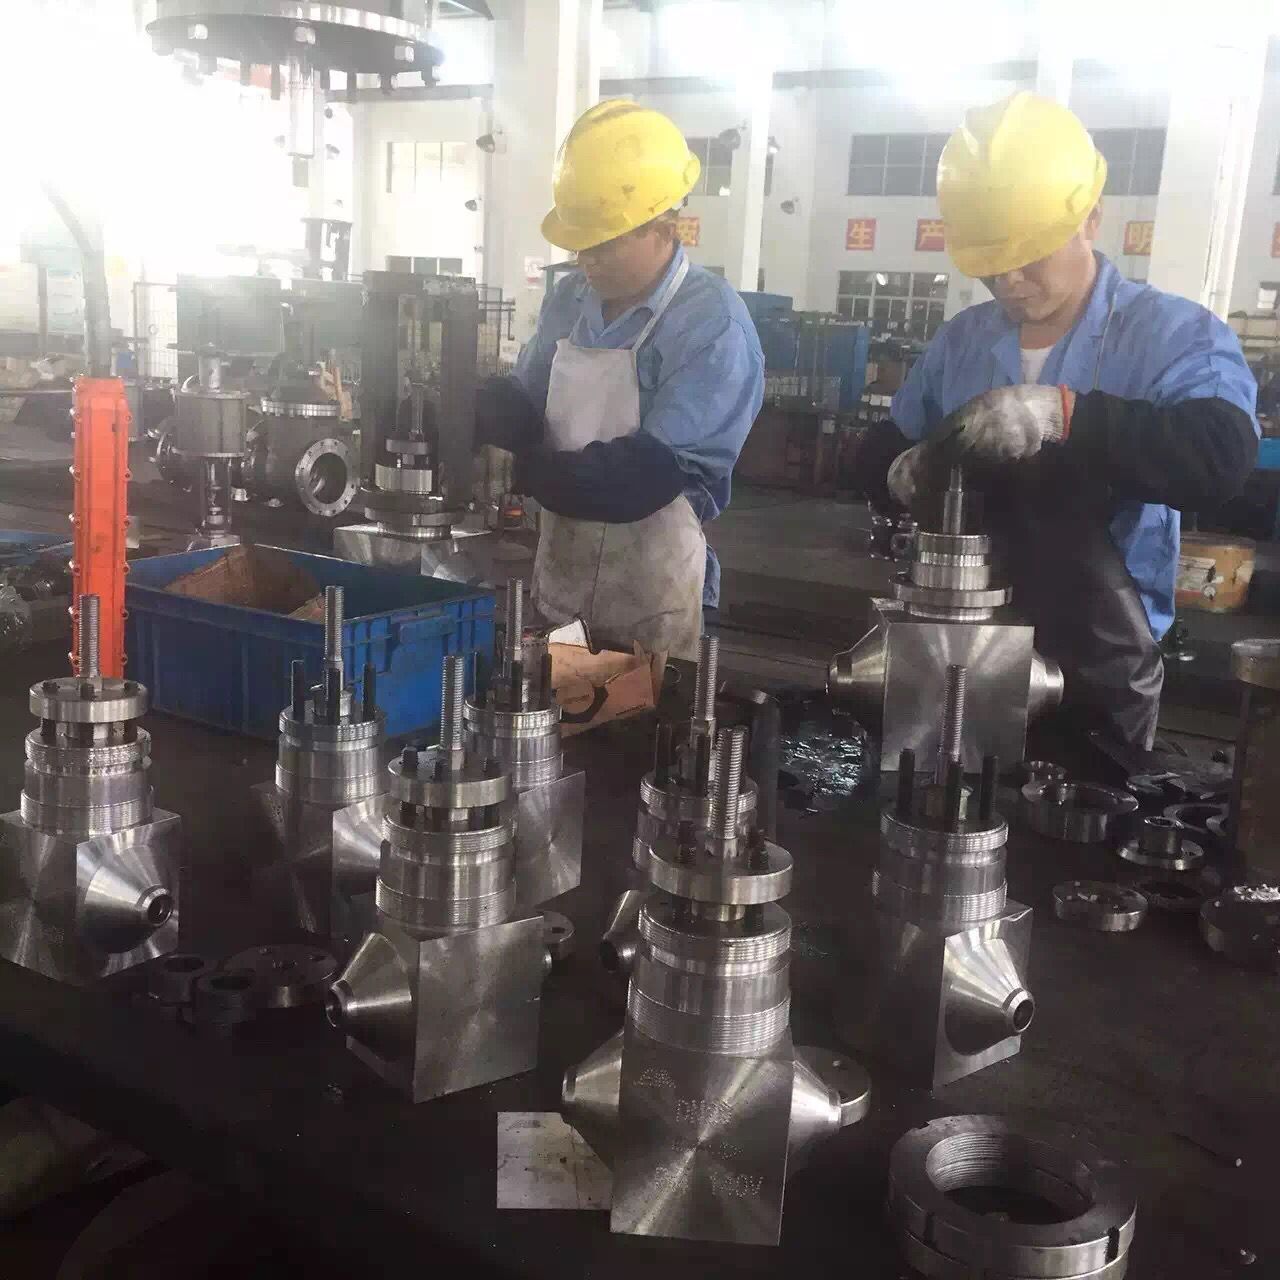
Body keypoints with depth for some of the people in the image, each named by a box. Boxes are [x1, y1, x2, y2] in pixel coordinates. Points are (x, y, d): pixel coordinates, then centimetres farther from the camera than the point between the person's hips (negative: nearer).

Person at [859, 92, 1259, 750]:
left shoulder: (1176, 335, -9)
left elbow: (1222, 459, -26)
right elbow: (881, 452, 11)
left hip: (1097, 674, -4)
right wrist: (907, 473, -13)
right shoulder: (960, 340, 7)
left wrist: (1064, 412, -37)